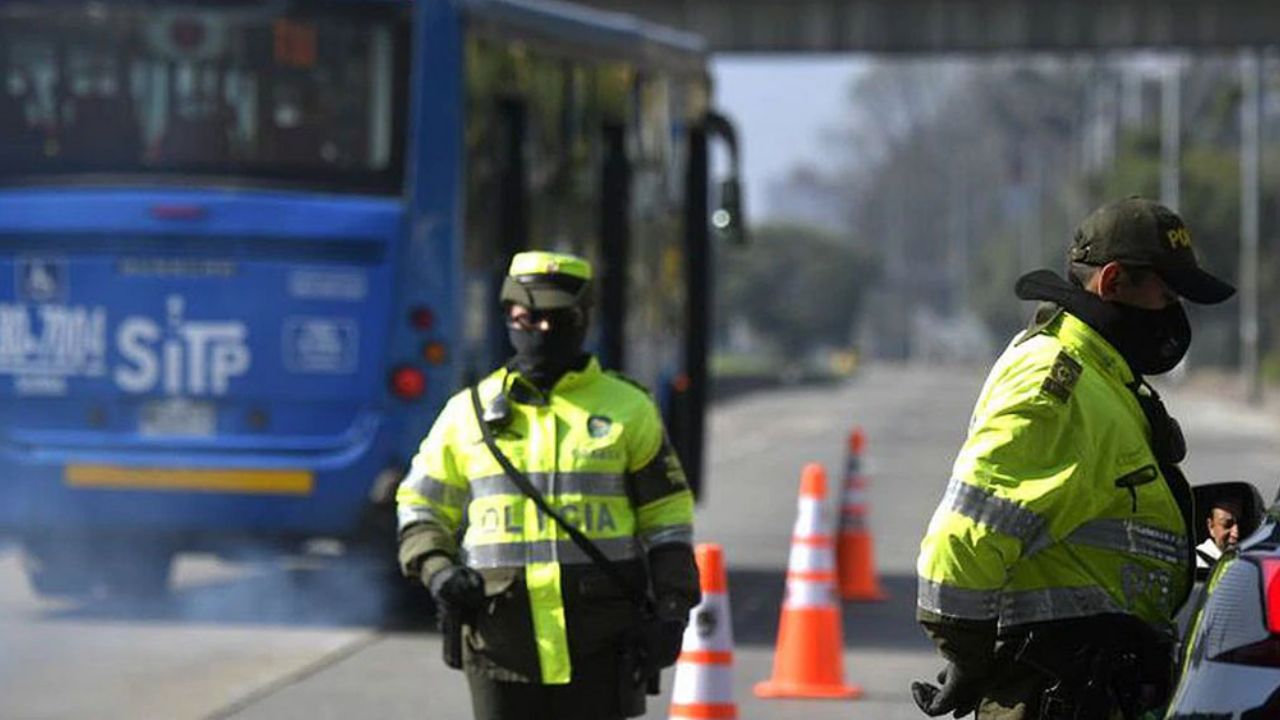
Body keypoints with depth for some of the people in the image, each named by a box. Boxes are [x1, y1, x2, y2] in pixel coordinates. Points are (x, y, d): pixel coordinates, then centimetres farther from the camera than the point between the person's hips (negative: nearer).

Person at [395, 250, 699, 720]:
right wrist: (435, 570, -3)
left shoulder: (628, 410, 7)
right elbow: (421, 504, 16)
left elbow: (666, 515, 9)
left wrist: (670, 609, 0)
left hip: (597, 636, -1)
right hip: (501, 632, 1)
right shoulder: (468, 413, 9)